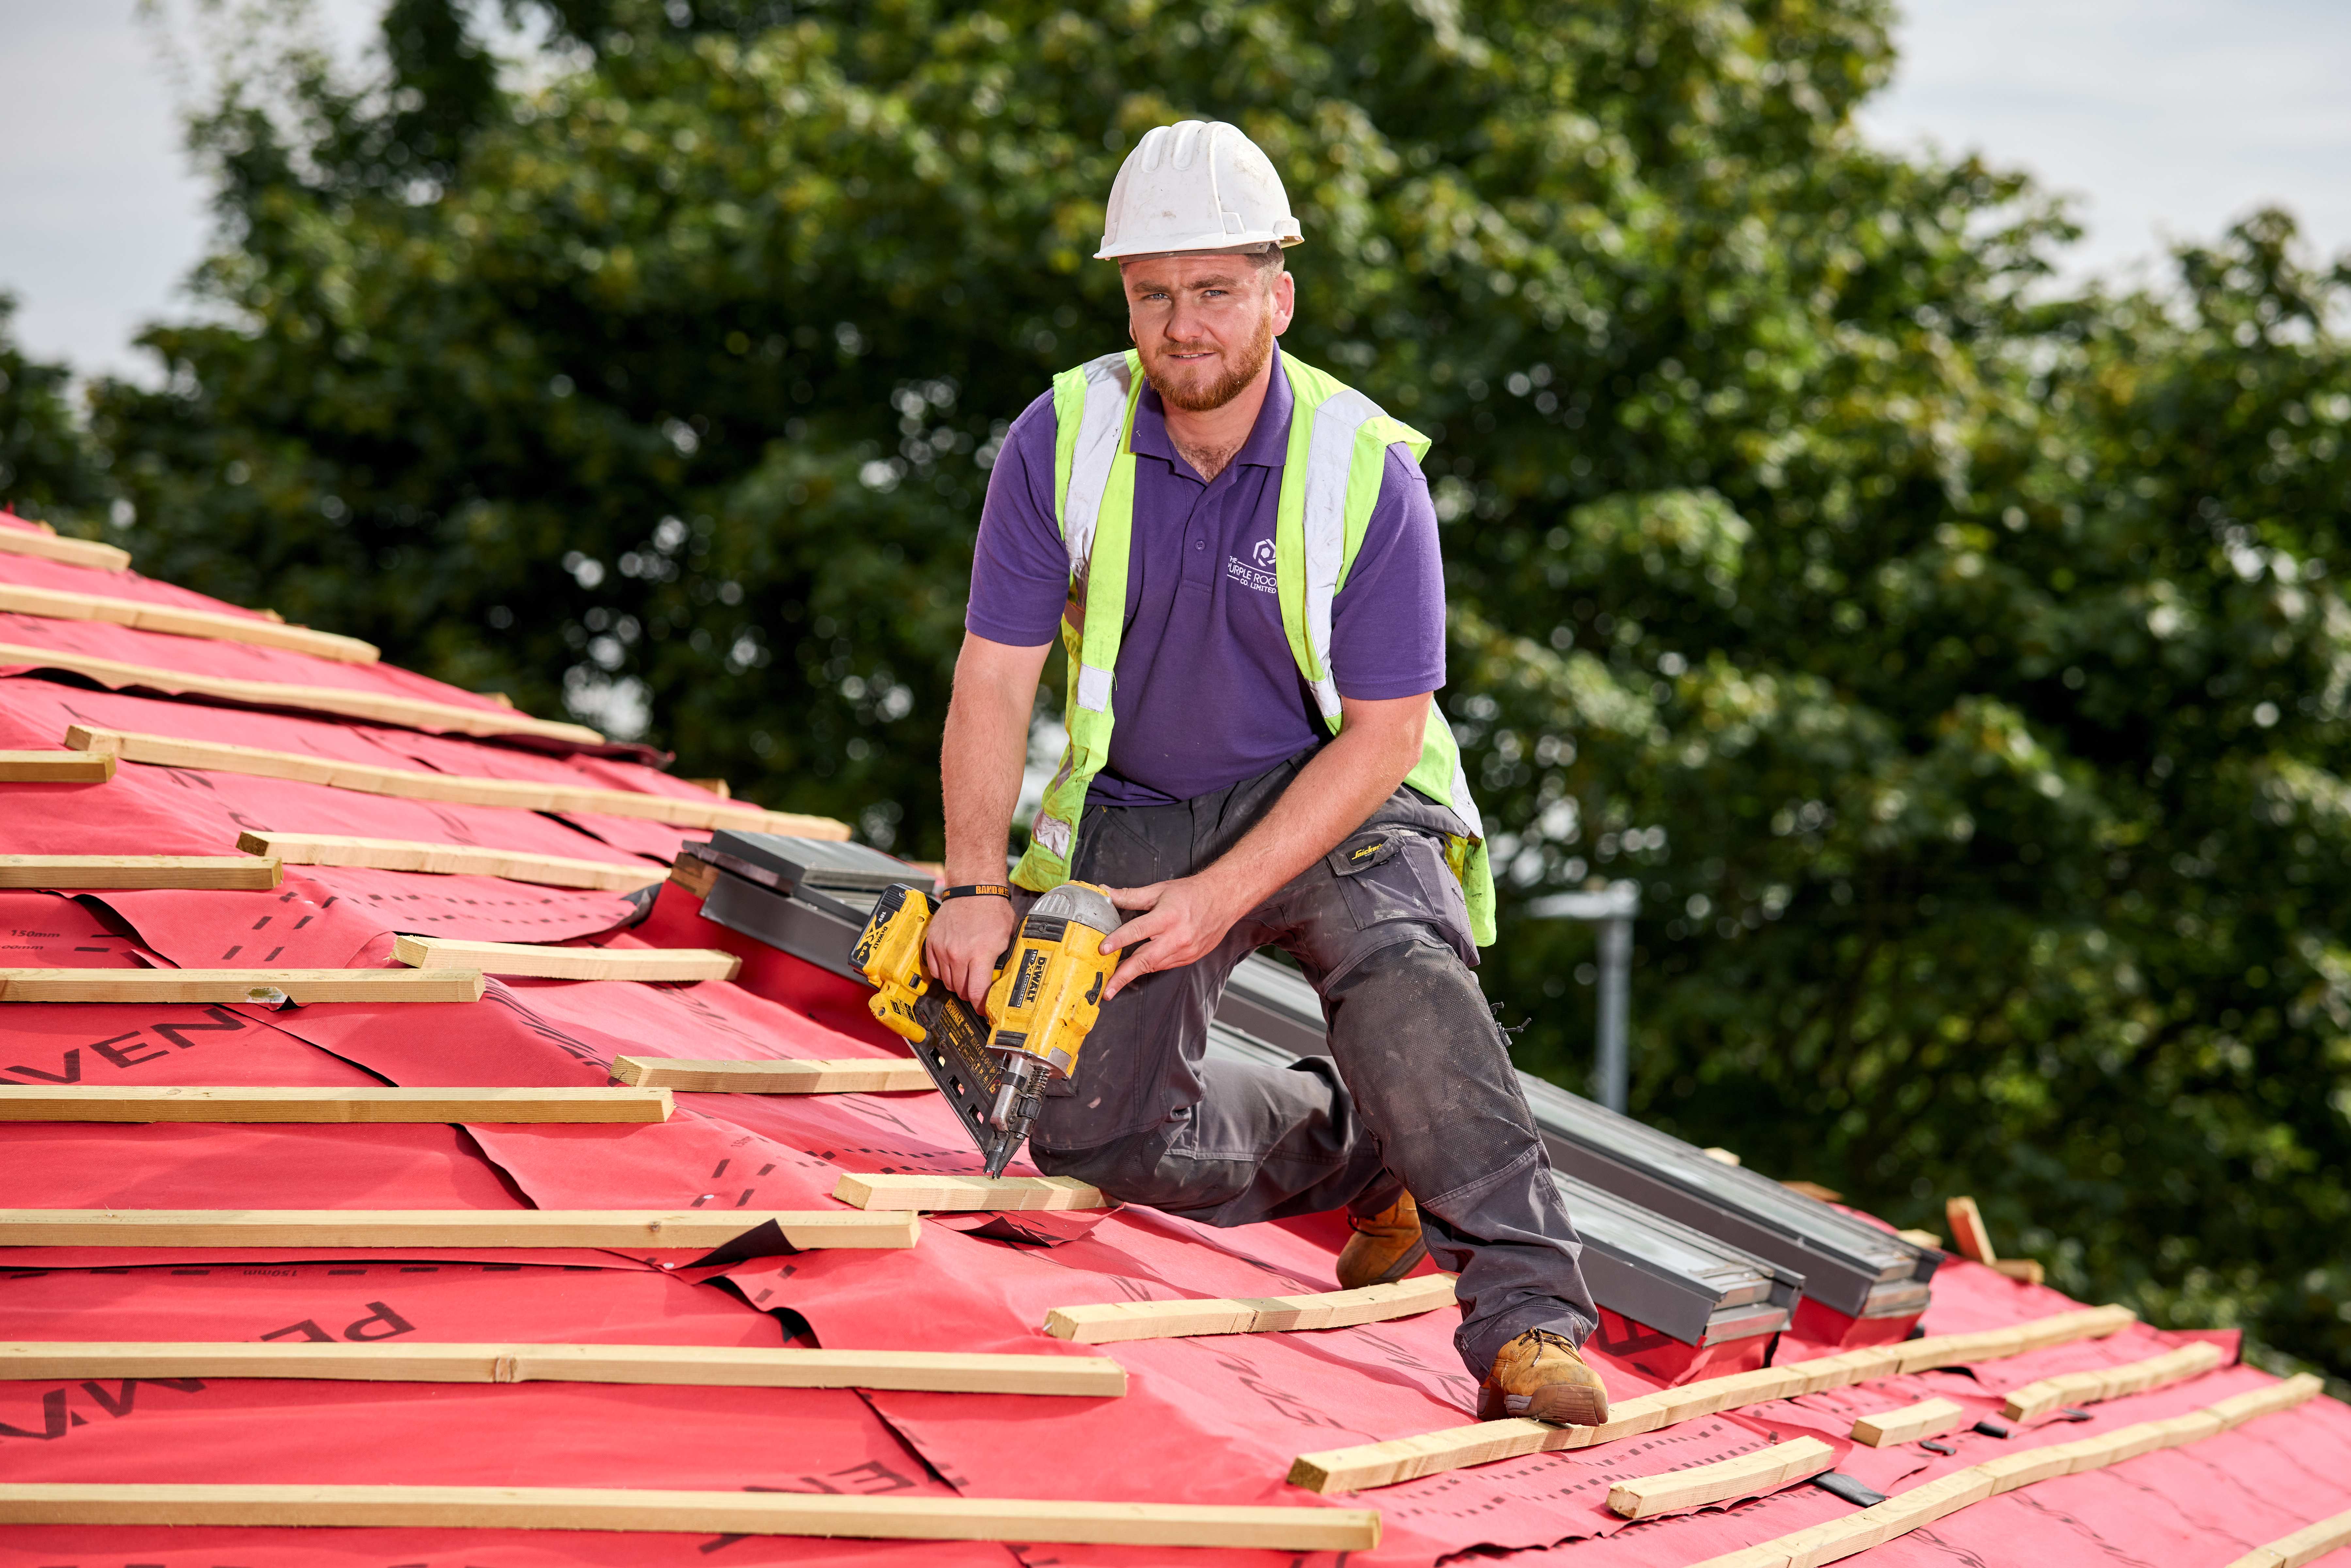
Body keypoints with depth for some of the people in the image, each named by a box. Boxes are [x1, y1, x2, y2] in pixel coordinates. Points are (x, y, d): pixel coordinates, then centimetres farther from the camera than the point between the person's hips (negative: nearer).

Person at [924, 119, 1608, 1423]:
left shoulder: (1366, 471, -18)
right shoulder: (1063, 443, -12)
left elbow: (1381, 738, -16)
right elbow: (994, 680, -8)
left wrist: (1221, 898, -24)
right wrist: (974, 888, -18)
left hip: (1334, 801, -4)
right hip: (1138, 811, 4)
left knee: (1401, 971, -35)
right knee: (1090, 1134, -4)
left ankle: (1528, 1323, -36)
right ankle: (1358, 1151, 22)